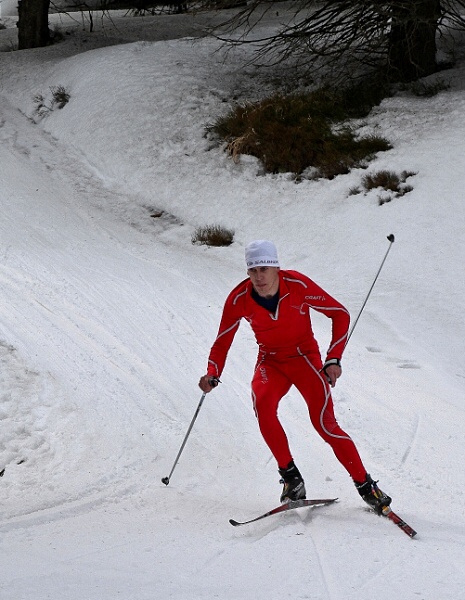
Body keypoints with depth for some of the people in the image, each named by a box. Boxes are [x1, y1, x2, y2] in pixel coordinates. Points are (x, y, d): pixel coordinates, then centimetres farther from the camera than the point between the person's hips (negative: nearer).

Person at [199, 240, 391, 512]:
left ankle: (366, 486, -3)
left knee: (324, 422, -17)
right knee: (262, 402, -30)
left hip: (305, 357, -2)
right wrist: (212, 375, -22)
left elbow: (340, 313, -10)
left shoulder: (298, 285, -21)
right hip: (270, 362, 2)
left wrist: (334, 358, -17)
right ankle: (291, 477, -19)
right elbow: (222, 342, -4)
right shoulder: (239, 299, -15)